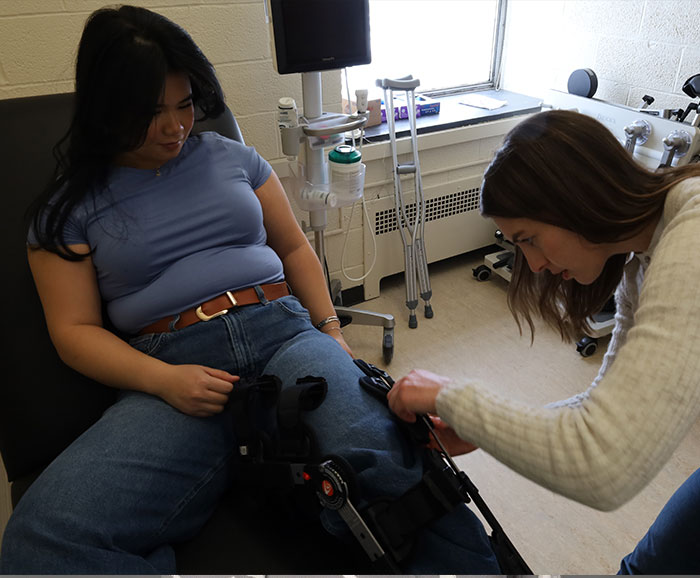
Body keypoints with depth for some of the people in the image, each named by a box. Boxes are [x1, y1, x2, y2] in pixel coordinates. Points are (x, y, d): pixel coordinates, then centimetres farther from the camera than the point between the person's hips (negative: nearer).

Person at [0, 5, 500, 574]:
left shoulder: (231, 157, 19)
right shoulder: (69, 208, 13)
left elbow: (295, 248, 22)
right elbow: (75, 329, 7)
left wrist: (330, 326, 5)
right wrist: (163, 380, -12)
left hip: (284, 333, 1)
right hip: (176, 369, 0)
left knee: (377, 452, -32)